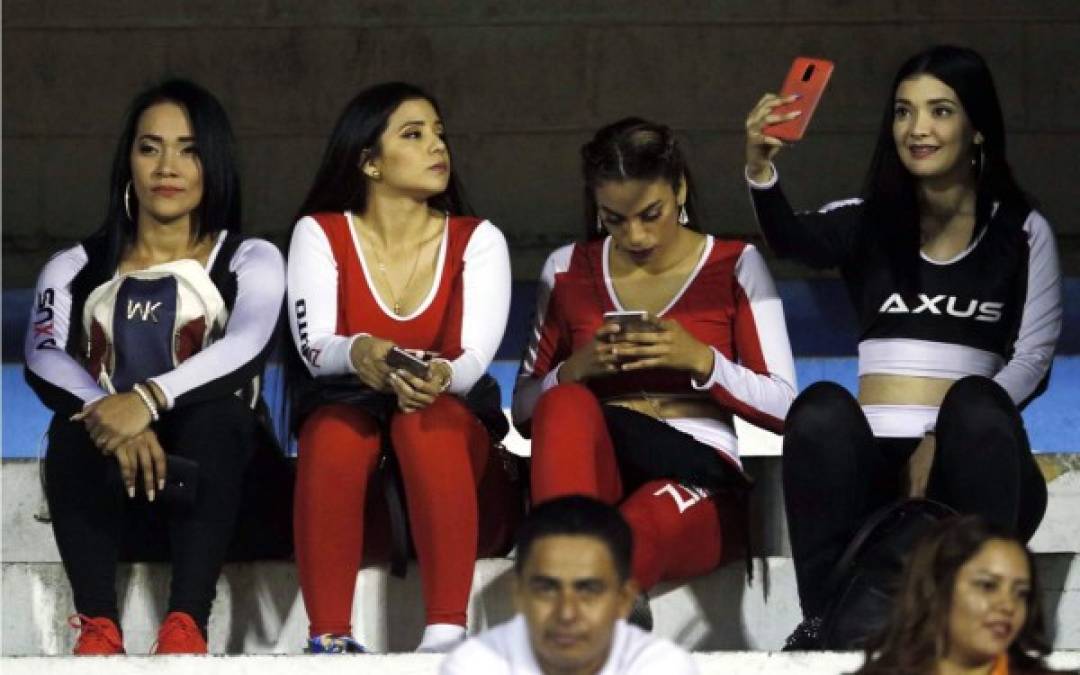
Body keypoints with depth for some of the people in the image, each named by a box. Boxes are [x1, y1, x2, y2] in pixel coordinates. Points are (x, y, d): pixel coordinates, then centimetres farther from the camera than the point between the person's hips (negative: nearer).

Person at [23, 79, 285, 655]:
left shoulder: (250, 261, 9)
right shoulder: (75, 269, 13)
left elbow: (248, 345, -14)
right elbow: (41, 359, -8)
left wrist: (149, 399, -33)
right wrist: (112, 415, -31)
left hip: (211, 472, -1)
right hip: (112, 476, 1)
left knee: (216, 413, -33)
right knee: (76, 426, -30)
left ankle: (186, 625, -46)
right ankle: (97, 626, -44)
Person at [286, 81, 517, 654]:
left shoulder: (477, 241, 5)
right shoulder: (320, 235, 5)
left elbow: (475, 358, -11)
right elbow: (314, 347, -11)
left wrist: (441, 379, -37)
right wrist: (358, 355, -36)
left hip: (454, 449, 0)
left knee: (429, 419, -34)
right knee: (339, 425, -34)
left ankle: (446, 632, -43)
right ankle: (329, 637, -38)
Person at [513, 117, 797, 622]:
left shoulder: (734, 266, 9)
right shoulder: (568, 271, 15)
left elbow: (784, 408, 3)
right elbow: (525, 410, 15)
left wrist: (702, 360, -13)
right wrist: (576, 369, -7)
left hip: (702, 483, -3)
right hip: (590, 476, 3)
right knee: (565, 407, -35)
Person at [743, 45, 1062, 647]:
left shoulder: (1022, 232, 9)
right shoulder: (866, 222, 10)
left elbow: (1033, 359, -1)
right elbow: (793, 238, -13)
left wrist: (946, 439, -17)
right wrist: (761, 172, -36)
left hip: (970, 462, -1)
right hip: (877, 457, 1)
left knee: (974, 404, -34)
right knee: (822, 409, -31)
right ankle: (823, 619, -30)